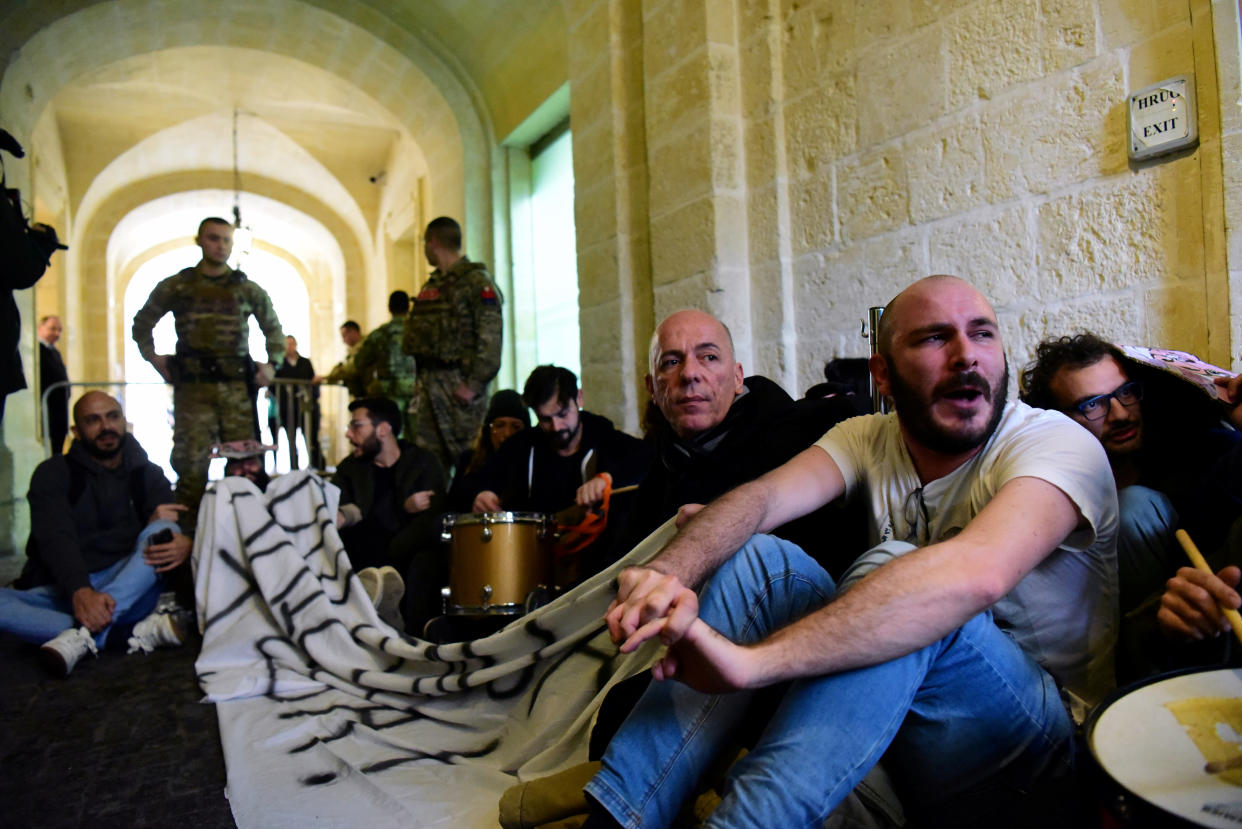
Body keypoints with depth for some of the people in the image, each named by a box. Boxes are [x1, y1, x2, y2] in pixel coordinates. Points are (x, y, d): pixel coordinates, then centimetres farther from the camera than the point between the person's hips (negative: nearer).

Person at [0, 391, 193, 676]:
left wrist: (185, 544, -32)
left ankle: (83, 635, -39)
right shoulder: (53, 474, 2)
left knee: (163, 529, -24)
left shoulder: (146, 474, 11)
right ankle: (136, 631, -37)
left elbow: (169, 524, -4)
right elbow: (56, 539, -14)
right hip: (63, 594, -1)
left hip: (128, 593, 1)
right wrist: (80, 592, -35)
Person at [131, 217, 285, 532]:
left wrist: (271, 364, 7)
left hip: (237, 386, 1)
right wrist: (153, 357, 7)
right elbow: (142, 323, 19)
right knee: (190, 460, -2)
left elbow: (273, 328, 19)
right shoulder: (175, 286, 9)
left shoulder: (248, 289, 10)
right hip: (192, 386, 0)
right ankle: (188, 530, 7)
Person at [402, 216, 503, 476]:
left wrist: (474, 384, -20)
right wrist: (420, 380, 14)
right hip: (429, 382, 8)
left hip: (459, 383, -8)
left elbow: (490, 335, -15)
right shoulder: (431, 286, 20)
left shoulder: (476, 280, -6)